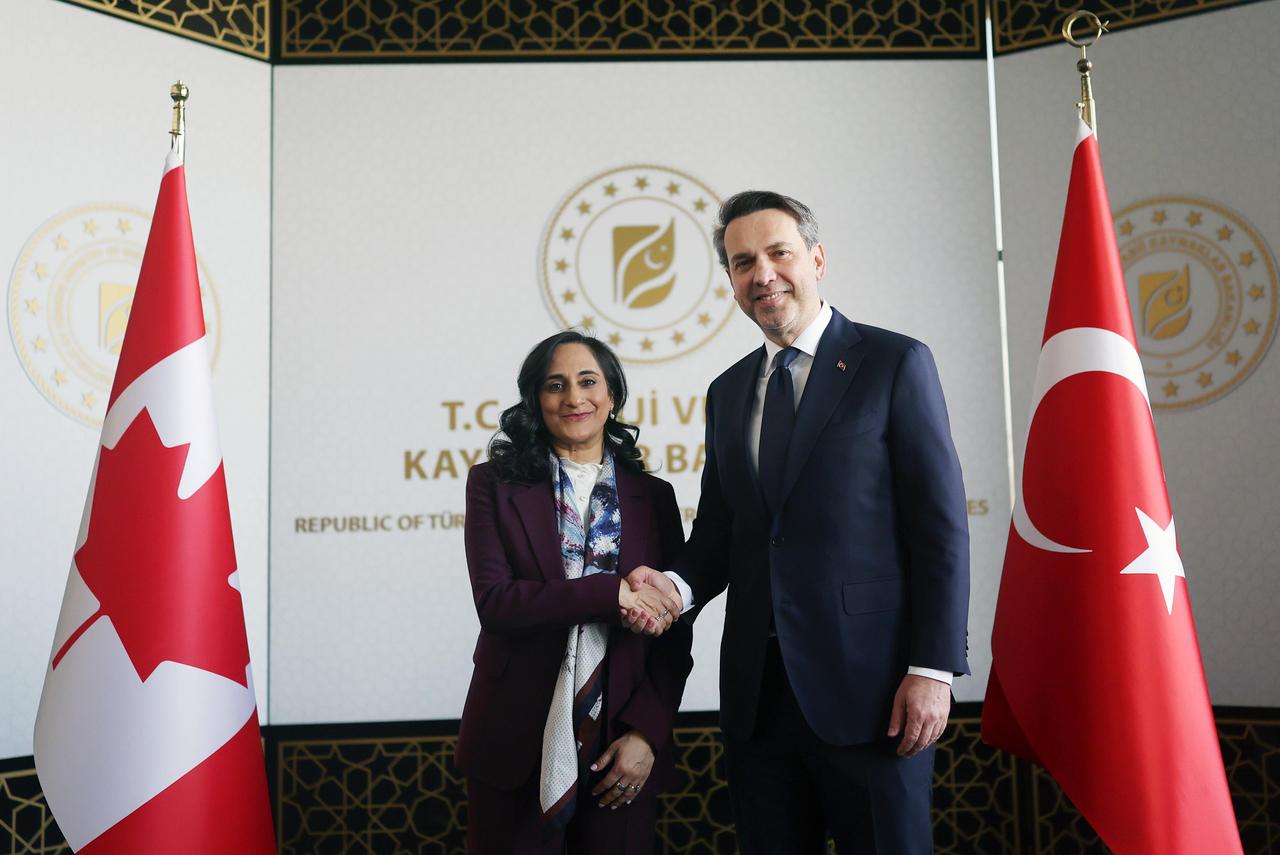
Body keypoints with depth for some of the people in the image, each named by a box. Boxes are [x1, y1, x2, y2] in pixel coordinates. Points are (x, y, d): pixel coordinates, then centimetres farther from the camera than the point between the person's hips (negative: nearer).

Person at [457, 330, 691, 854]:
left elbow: (674, 635, 4)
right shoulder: (495, 484, 1)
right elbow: (493, 601, -11)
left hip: (621, 749, 1)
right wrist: (610, 593, -18)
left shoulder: (654, 497, 6)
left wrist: (646, 733, -7)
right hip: (517, 746, -1)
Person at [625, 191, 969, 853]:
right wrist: (676, 585, -5)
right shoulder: (727, 391, 15)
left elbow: (941, 526, -7)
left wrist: (933, 668, -13)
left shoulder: (894, 362, -2)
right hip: (757, 686, 5)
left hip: (868, 683, -5)